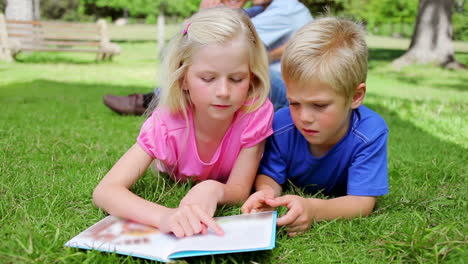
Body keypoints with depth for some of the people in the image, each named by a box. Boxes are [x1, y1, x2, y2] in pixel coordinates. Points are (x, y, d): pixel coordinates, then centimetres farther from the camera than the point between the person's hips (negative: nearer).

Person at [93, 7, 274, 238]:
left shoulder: (257, 113, -40)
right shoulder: (166, 124, -41)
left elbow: (240, 191, -33)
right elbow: (104, 191, -48)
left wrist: (214, 190, -58)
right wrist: (164, 216, -69)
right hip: (177, 183, 0)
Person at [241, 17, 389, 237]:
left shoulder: (370, 133, -39)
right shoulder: (281, 125, -33)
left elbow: (362, 202, -40)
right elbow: (269, 176, -19)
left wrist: (313, 210, -62)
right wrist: (267, 193, -46)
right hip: (293, 197, 1)